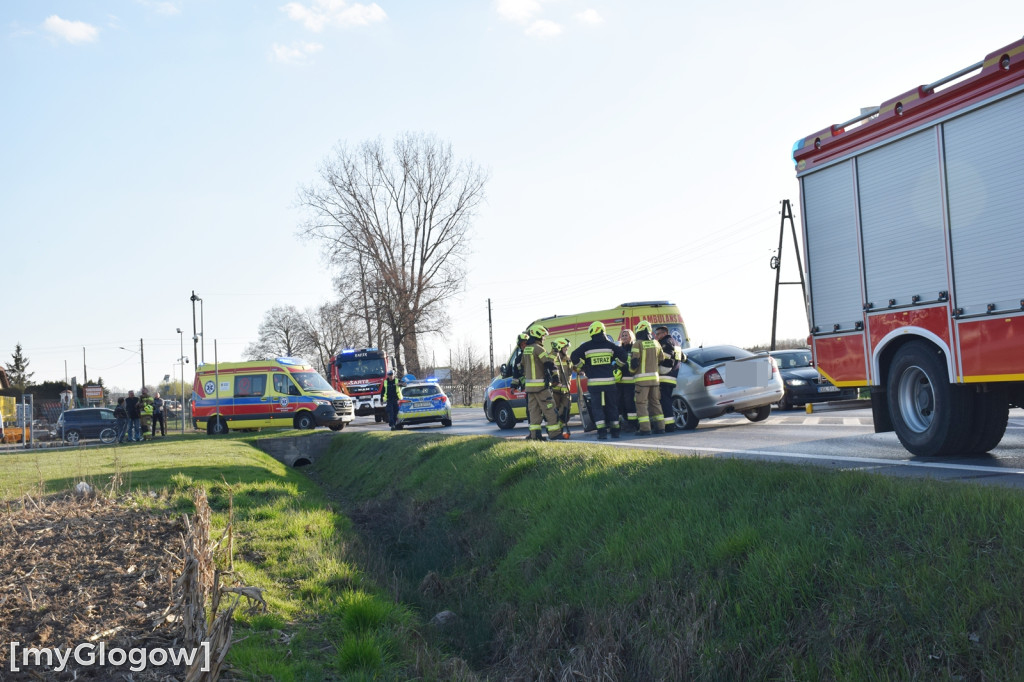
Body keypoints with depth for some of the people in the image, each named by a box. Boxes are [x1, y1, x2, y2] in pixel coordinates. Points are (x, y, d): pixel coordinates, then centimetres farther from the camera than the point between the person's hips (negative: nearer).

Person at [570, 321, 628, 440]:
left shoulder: (586, 346, -2)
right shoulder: (610, 345, 4)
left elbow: (574, 357, -4)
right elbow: (622, 356, 0)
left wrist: (580, 369, 12)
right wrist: (616, 367, 16)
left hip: (594, 382, -2)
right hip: (609, 381, 2)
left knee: (597, 407, 2)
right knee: (612, 406, 13)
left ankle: (602, 431, -7)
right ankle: (615, 431, 14)